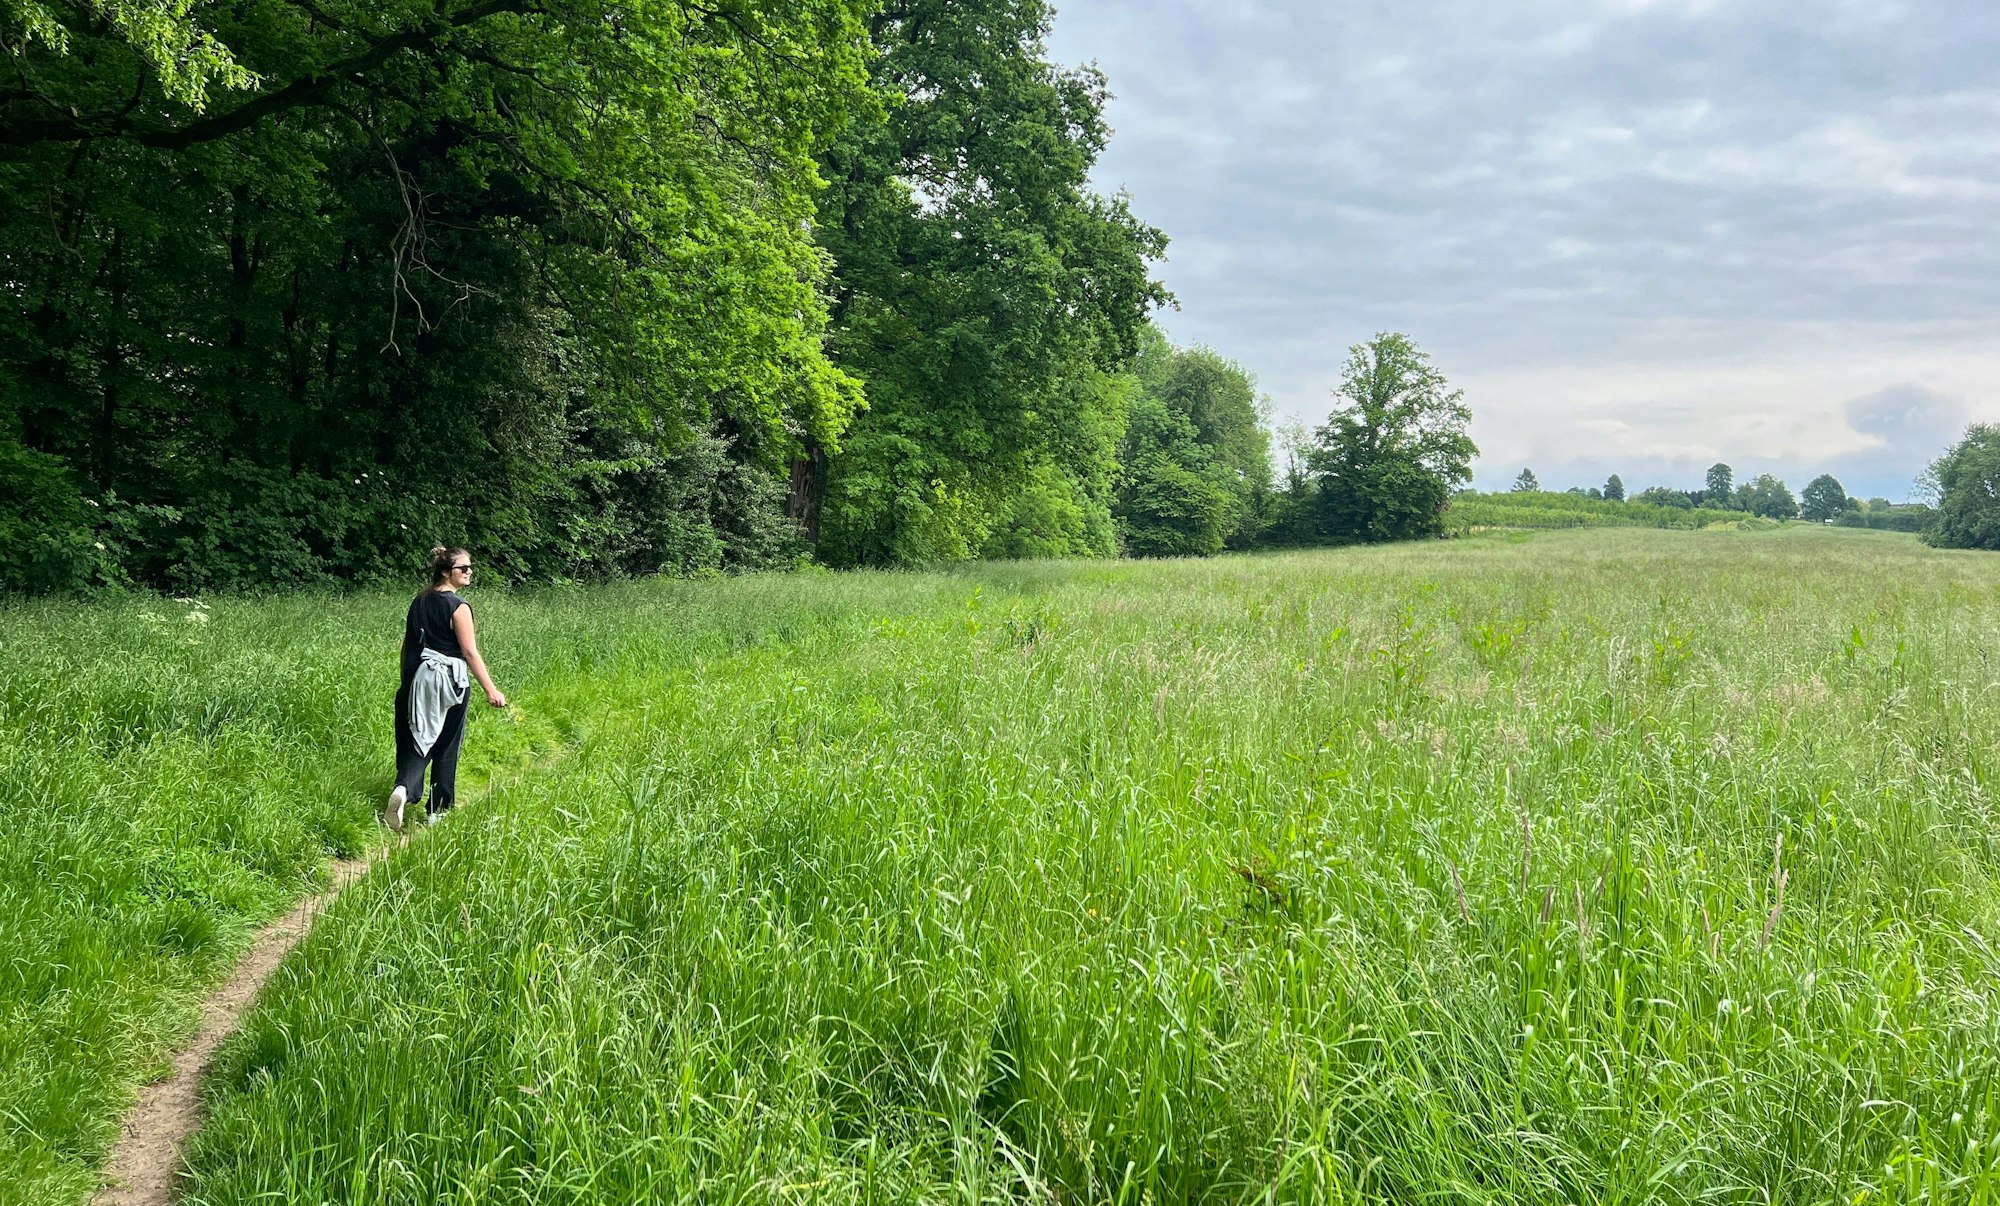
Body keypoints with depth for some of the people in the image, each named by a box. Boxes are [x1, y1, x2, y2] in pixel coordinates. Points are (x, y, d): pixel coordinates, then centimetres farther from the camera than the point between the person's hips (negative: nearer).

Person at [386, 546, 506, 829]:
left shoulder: (419, 602, 8)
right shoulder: (458, 607, -13)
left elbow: (407, 646, 13)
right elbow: (470, 652, -17)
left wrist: (407, 681, 24)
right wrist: (490, 690, -17)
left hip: (418, 679, 6)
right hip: (448, 680, -6)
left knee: (420, 740, 8)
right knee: (446, 747, 7)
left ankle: (404, 789, -19)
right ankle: (437, 810, 15)